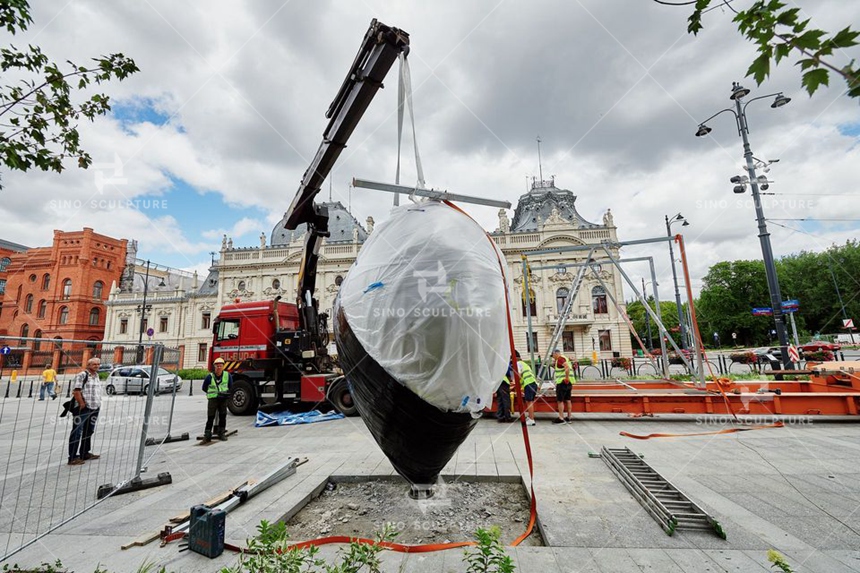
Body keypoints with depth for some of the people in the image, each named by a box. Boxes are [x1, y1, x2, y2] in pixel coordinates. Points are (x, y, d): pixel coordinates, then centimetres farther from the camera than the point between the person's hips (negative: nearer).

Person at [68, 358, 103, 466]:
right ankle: (72, 458, 2)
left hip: (94, 408, 9)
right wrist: (82, 404, -17)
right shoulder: (82, 375, -12)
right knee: (77, 432, -3)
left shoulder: (96, 375, 14)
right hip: (83, 408, -9)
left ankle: (84, 453, 29)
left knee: (89, 431, 17)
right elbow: (76, 391, -18)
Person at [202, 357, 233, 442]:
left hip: (223, 399, 2)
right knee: (210, 417, -2)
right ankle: (207, 436, 8)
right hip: (212, 399, -2)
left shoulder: (227, 375, -2)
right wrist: (212, 393, 6)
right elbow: (204, 388, 6)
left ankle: (221, 434, 19)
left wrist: (226, 392, 4)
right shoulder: (209, 376, -9)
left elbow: (230, 387, 14)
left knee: (223, 416, 7)